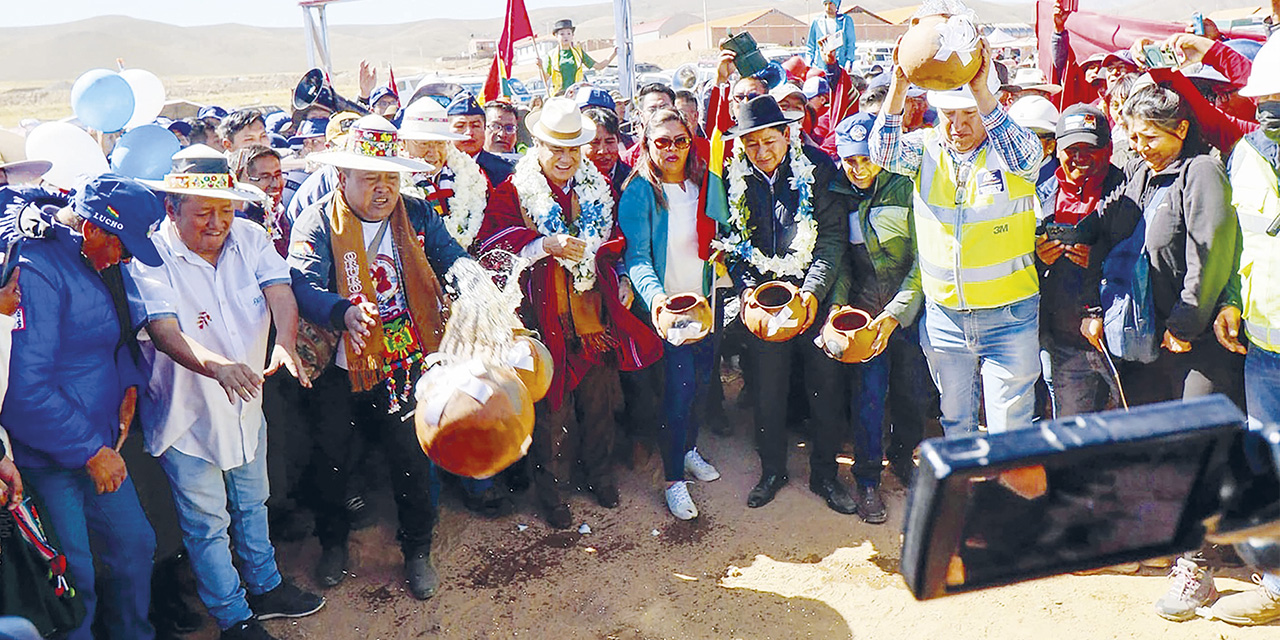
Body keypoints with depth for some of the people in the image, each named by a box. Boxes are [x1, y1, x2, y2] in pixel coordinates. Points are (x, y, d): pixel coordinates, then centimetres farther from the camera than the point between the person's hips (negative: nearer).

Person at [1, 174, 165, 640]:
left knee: (135, 543, 18)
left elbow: (123, 335, 22)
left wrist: (129, 385, 4)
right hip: (49, 460, -8)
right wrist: (91, 452, -19)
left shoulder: (105, 264, 5)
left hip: (100, 445, 9)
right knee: (74, 581, 3)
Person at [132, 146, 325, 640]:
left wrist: (286, 345, -40)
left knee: (252, 503, 24)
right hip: (186, 411, -5)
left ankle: (264, 586, 45)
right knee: (207, 523, 10)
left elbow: (280, 292, -19)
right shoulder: (148, 256, -20)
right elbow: (164, 331, -31)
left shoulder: (249, 237, -7)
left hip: (246, 399, 5)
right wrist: (215, 366, -50)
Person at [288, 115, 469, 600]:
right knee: (331, 460, 16)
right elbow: (303, 287, -24)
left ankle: (417, 551, 31)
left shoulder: (417, 216, 1)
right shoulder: (317, 223, -11)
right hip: (339, 371, -1)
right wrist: (346, 312, -45)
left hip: (404, 365, 2)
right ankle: (333, 542, 42)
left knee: (411, 459, 8)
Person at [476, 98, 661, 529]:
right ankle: (552, 490, 23)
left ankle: (600, 472, 39)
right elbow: (493, 240, -17)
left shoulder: (598, 187, 10)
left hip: (595, 311, 4)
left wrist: (622, 279, 8)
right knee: (552, 404, 3)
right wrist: (546, 244, -27)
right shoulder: (514, 191, -5)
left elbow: (615, 240, 21)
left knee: (599, 397, 16)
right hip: (546, 314, -4)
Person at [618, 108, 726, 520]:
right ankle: (674, 479, 10)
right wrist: (655, 296, -36)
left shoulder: (707, 184, 5)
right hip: (667, 305, -5)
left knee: (702, 378, 15)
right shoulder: (639, 192, -10)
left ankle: (688, 448, 41)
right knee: (680, 385, -6)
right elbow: (637, 255, -20)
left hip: (705, 300, 5)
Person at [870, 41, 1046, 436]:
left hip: (1008, 314, -3)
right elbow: (883, 153, -17)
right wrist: (898, 85, -30)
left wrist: (982, 91, -38)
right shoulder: (927, 147, 1)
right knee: (953, 422, 18)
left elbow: (1025, 158, -28)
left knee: (1010, 429, 3)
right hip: (943, 315, 3)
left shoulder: (1008, 146, -5)